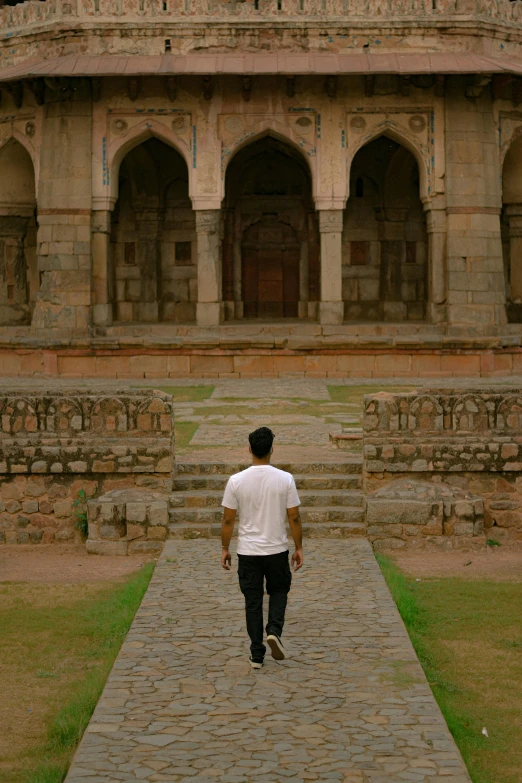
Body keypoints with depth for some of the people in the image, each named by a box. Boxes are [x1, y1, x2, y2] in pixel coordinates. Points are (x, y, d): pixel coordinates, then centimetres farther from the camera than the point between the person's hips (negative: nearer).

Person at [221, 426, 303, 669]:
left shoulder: (236, 481, -10)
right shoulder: (285, 479, -10)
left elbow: (228, 519, -4)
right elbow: (294, 517, -5)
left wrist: (225, 548, 8)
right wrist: (299, 548, 6)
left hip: (248, 552, 0)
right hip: (277, 550, 0)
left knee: (253, 601, 9)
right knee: (279, 591, 22)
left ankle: (257, 655, 10)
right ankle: (274, 631, -2)